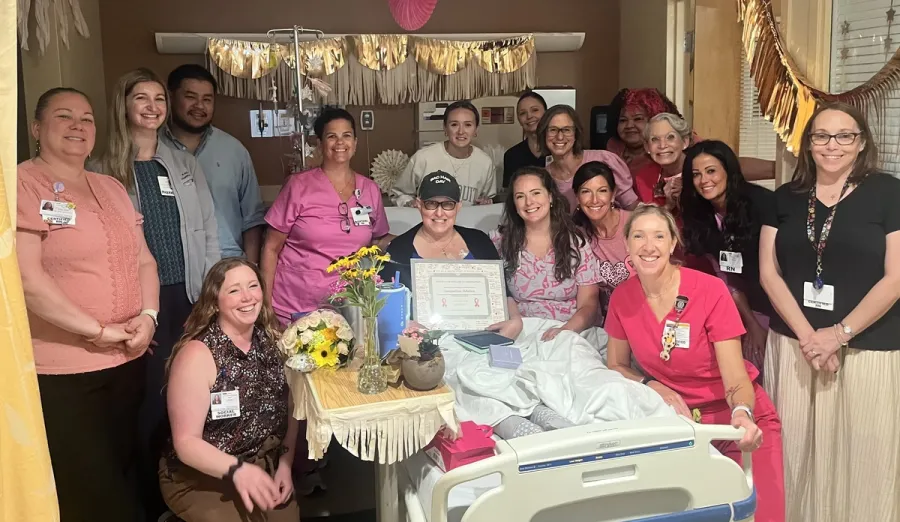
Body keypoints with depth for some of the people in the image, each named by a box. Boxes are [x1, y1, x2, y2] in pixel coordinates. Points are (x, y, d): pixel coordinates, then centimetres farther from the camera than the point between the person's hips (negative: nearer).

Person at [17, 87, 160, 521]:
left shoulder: (112, 188, 13)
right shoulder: (22, 184, -10)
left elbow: (143, 260, 13)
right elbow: (26, 279, -20)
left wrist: (148, 315, -5)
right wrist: (99, 330, -18)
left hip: (128, 361, 7)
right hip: (61, 372, -6)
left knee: (126, 477, 19)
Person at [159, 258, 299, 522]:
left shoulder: (271, 340, -2)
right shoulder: (197, 354, -17)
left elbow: (288, 410, 7)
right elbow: (186, 442, -18)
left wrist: (285, 463, -6)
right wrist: (236, 469, -32)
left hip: (264, 468, 4)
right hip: (198, 478, -4)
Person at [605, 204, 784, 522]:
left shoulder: (710, 291, -19)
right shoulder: (622, 298, -9)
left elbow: (735, 378, -20)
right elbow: (616, 366, 4)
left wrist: (742, 414, -41)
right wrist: (654, 386, -14)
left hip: (735, 416, -2)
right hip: (679, 418, 3)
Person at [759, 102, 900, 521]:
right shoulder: (786, 197, 6)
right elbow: (768, 272, 2)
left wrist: (839, 333, -12)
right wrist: (807, 335, -8)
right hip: (793, 345, 3)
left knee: (863, 456, 5)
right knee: (797, 451, 9)